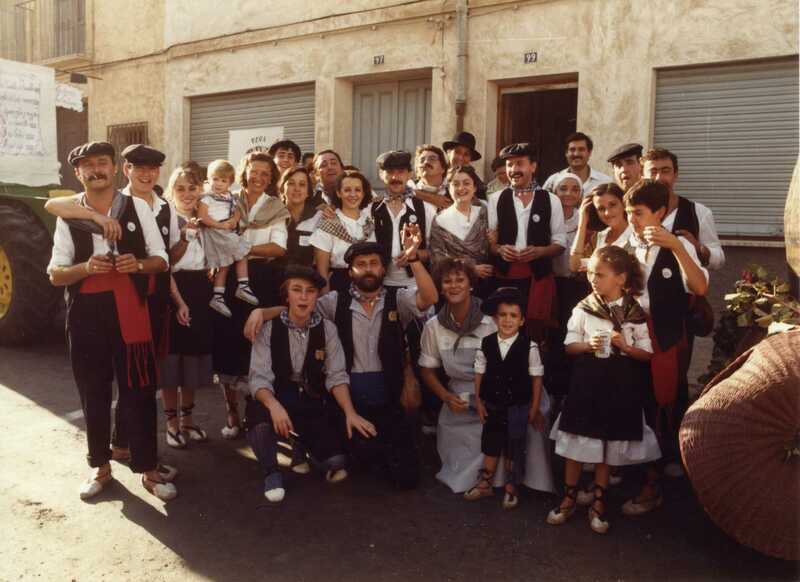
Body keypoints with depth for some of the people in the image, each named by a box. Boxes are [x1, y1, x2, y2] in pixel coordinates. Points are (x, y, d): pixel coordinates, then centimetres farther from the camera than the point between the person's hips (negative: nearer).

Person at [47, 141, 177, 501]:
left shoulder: (138, 207, 2)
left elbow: (161, 260, 4)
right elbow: (55, 274, 3)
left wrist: (138, 264, -17)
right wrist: (86, 267, -16)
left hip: (129, 310, -1)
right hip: (85, 313, 2)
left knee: (138, 391, 2)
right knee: (93, 393, 12)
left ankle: (148, 469, 14)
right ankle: (100, 466, 29)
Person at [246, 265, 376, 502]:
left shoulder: (327, 328, 0)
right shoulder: (268, 328, -6)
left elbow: (336, 376, -4)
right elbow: (259, 378, -14)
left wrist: (350, 412, -21)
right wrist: (274, 405, -35)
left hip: (315, 402, 2)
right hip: (277, 397, -2)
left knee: (334, 461, -17)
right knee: (258, 414, -37)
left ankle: (305, 445, 21)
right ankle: (271, 472, -5)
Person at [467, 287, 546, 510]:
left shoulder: (529, 346, -12)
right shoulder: (486, 344, -6)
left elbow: (536, 377, -5)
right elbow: (479, 373, 3)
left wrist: (535, 408, -3)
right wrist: (478, 400, 1)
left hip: (518, 406, -2)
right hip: (492, 405, 2)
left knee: (514, 448, 11)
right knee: (490, 444, 16)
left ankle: (511, 488, 29)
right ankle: (485, 483, 33)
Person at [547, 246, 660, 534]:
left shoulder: (635, 313, -4)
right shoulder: (583, 308, -2)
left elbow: (647, 354, 0)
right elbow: (570, 345, 2)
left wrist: (626, 347, -18)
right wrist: (588, 345, -17)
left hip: (620, 384, 0)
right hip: (587, 379, 0)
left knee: (609, 443, 10)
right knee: (578, 439, 5)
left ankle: (598, 500, 25)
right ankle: (569, 496, 21)